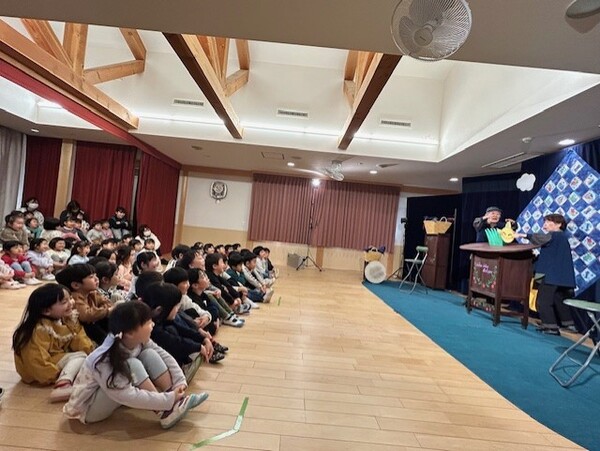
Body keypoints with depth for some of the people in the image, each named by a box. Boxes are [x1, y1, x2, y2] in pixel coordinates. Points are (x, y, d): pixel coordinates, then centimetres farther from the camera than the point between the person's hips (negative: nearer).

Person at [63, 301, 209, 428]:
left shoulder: (139, 341, -16)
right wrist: (168, 400, -35)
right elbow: (129, 396, -39)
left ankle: (178, 400, -15)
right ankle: (166, 413, -26)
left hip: (113, 399, 7)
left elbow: (165, 356, -8)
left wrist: (180, 383, -19)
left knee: (150, 355, -15)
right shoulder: (105, 361, -35)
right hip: (88, 408, -7)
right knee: (132, 365, -32)